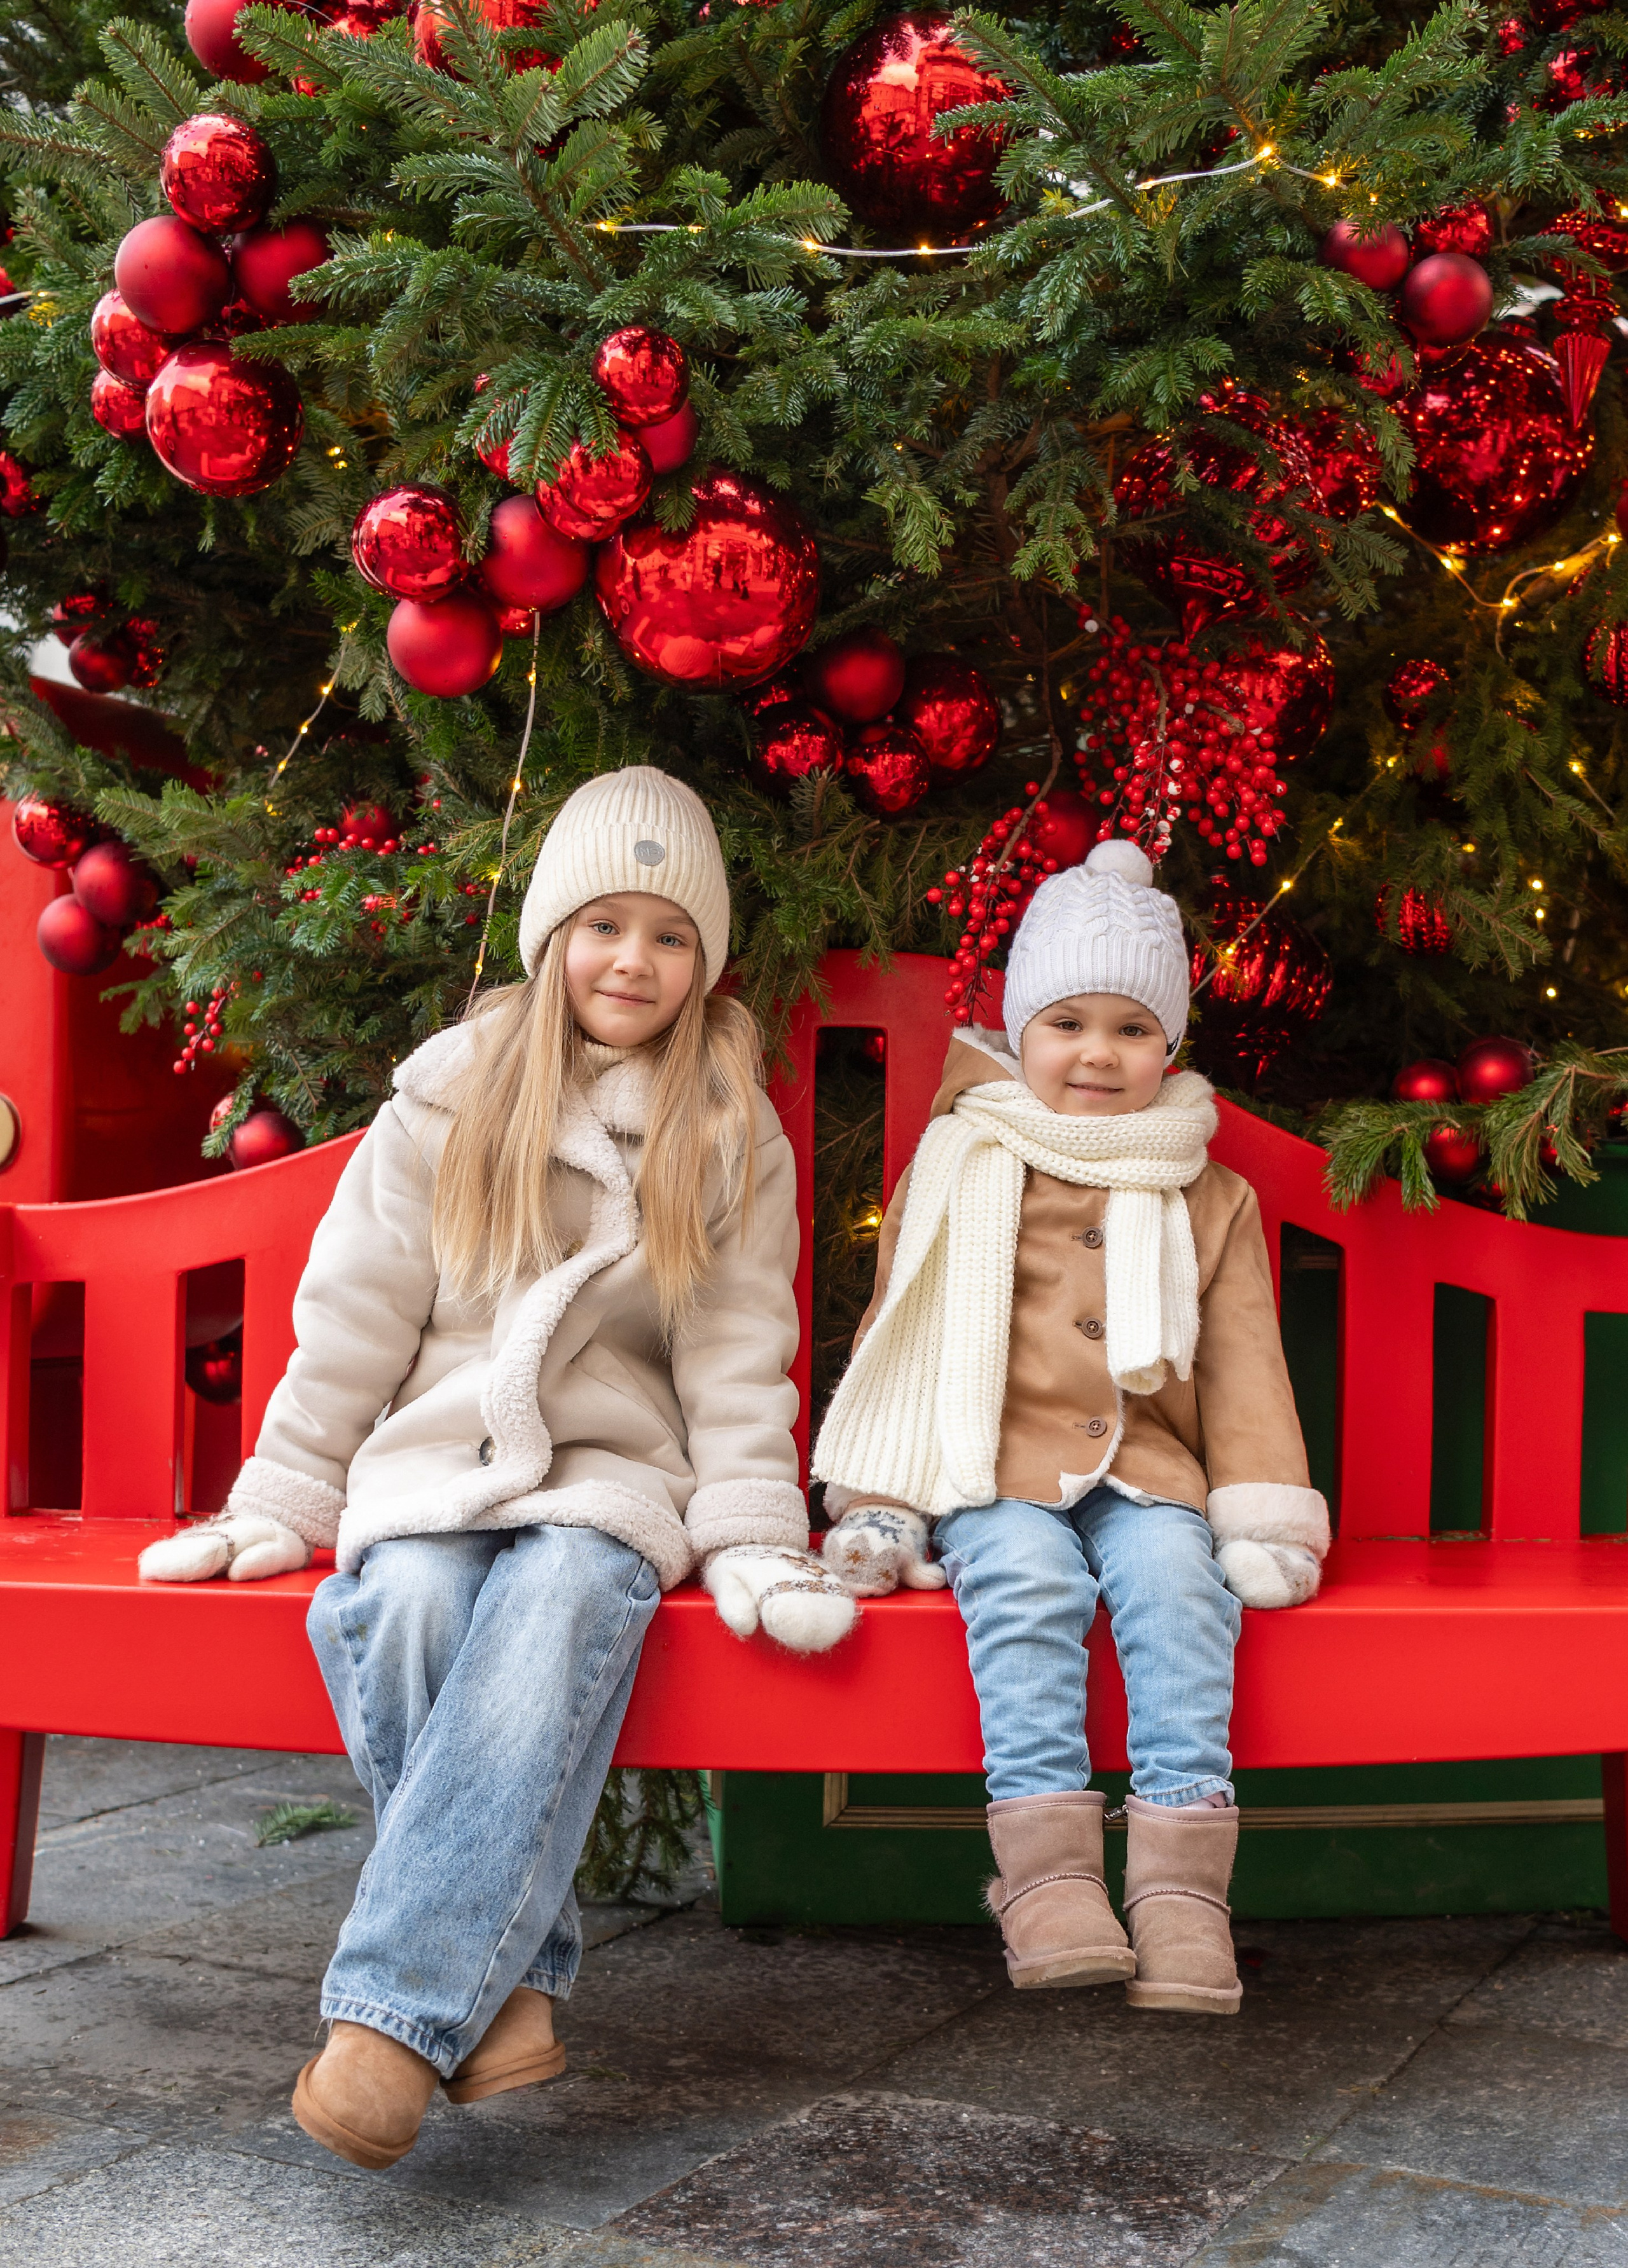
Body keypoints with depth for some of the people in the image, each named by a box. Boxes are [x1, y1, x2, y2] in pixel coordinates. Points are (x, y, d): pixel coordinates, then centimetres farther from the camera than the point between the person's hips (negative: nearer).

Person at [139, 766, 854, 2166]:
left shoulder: (735, 1137, 10)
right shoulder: (452, 1094, 8)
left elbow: (738, 1362, 6)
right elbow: (353, 1317, 8)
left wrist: (751, 1546, -6)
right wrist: (280, 1506, 4)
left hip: (611, 1475, -1)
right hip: (434, 1462, 1)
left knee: (561, 1606, -34)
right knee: (411, 1607, -33)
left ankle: (397, 2014, -38)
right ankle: (512, 1978, -22)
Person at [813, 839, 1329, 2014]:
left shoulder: (1210, 1200, 17)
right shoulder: (965, 1168, 12)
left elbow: (1244, 1367, 14)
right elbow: (901, 1341, 11)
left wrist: (1261, 1523, 2)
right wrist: (880, 1506, 4)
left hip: (1145, 1474, 1)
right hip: (998, 1473, -1)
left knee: (1180, 1584, -29)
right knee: (1030, 1586, -32)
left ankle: (1181, 1879, -31)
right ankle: (1048, 1866, -34)